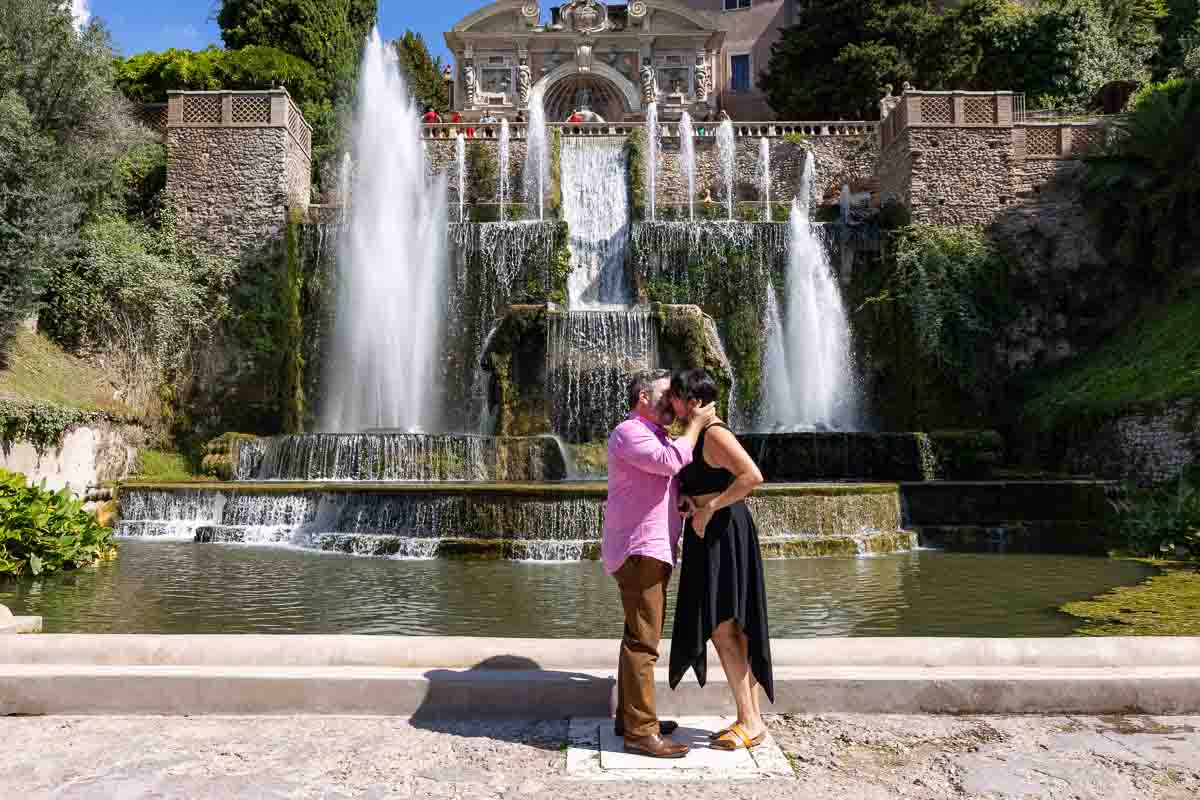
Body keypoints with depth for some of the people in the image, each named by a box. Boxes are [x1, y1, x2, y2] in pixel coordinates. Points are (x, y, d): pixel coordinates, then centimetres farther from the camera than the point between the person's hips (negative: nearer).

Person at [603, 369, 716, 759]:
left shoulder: (658, 437, 23)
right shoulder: (628, 432, -11)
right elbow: (671, 462, -24)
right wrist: (695, 423, -13)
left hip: (651, 550, 11)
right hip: (638, 550, -11)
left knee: (641, 636, 16)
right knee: (643, 640, -11)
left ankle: (630, 717, 25)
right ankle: (640, 732, -7)